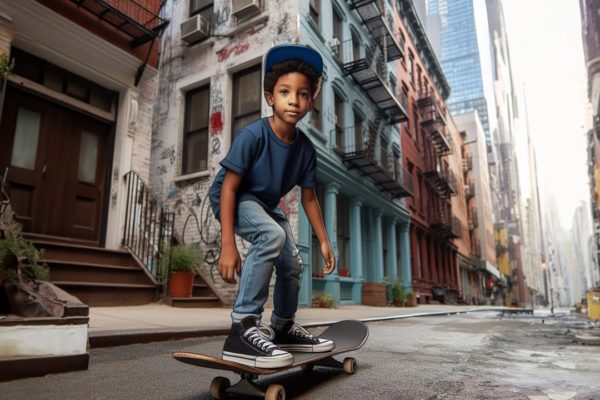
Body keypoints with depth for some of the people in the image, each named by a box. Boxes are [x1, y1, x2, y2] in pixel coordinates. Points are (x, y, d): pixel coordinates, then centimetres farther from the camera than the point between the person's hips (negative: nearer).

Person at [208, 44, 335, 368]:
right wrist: (228, 245, -33)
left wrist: (324, 241, 0)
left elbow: (309, 198, -2)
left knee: (292, 265, 6)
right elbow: (229, 188, -28)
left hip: (266, 204, 7)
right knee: (272, 236, -34)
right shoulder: (252, 135, -29)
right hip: (233, 198, -6)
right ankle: (243, 326, -27)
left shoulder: (305, 147, -12)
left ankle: (283, 328, 31)